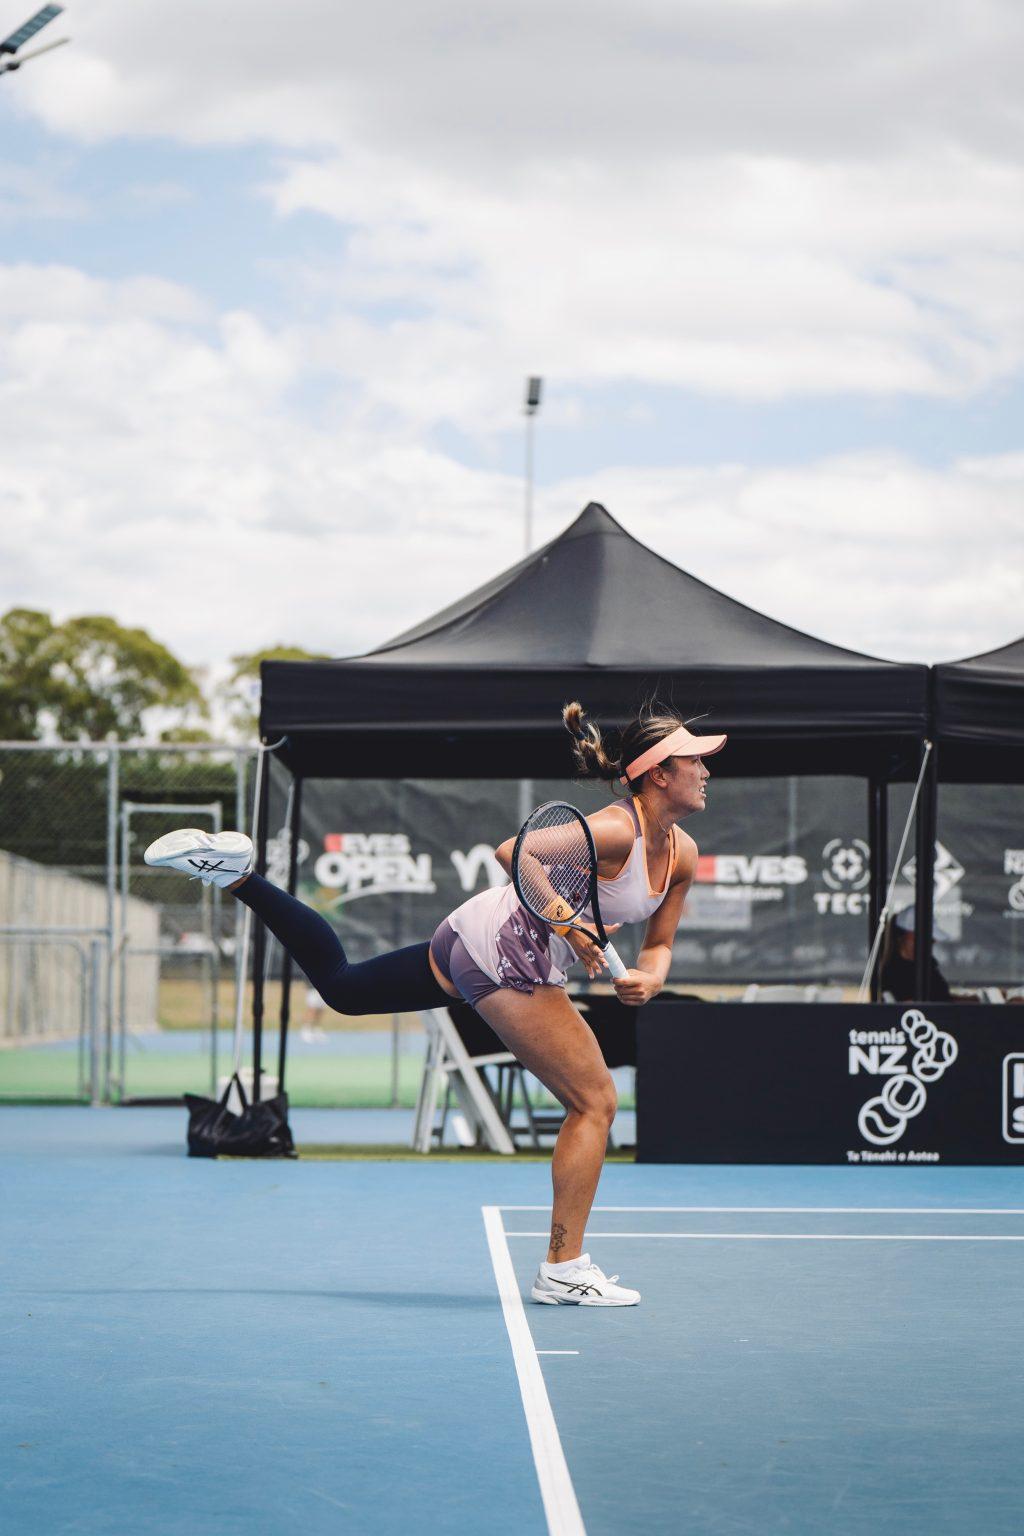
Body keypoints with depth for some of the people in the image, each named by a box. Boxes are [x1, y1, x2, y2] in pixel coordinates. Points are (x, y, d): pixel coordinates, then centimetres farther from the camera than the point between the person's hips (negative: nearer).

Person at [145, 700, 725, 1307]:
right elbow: (513, 850, -26)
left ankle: (234, 870, 13)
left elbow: (660, 943, 15)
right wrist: (566, 922, -27)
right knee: (595, 1102, -5)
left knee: (341, 983, 19)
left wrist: (649, 976, -7)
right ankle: (564, 1270, -2)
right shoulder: (617, 830, -21)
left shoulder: (682, 854, 7)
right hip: (505, 947, -9)